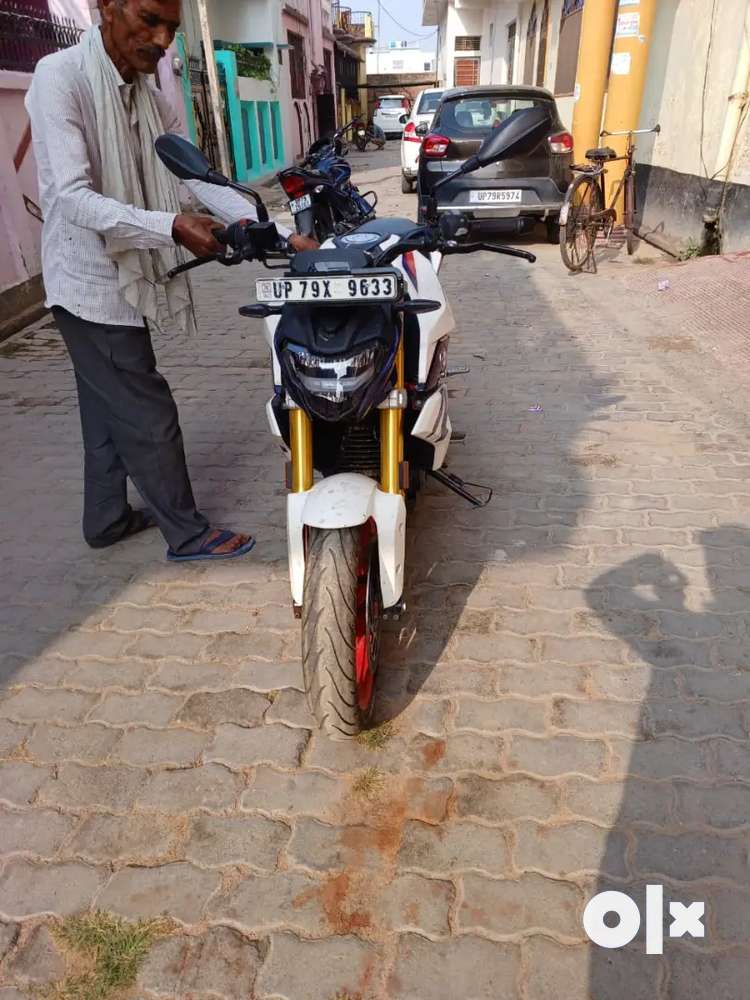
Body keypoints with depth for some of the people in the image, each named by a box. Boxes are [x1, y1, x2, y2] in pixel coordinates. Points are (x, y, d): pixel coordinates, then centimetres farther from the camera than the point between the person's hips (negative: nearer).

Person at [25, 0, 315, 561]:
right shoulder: (61, 77, -15)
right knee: (149, 415, -2)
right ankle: (188, 534, 13)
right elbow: (74, 198, -24)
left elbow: (200, 181, 4)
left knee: (110, 410, 16)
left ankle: (107, 519, 32)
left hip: (121, 280, 8)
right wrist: (172, 228, -34)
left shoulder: (152, 100, 9)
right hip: (93, 284, -8)